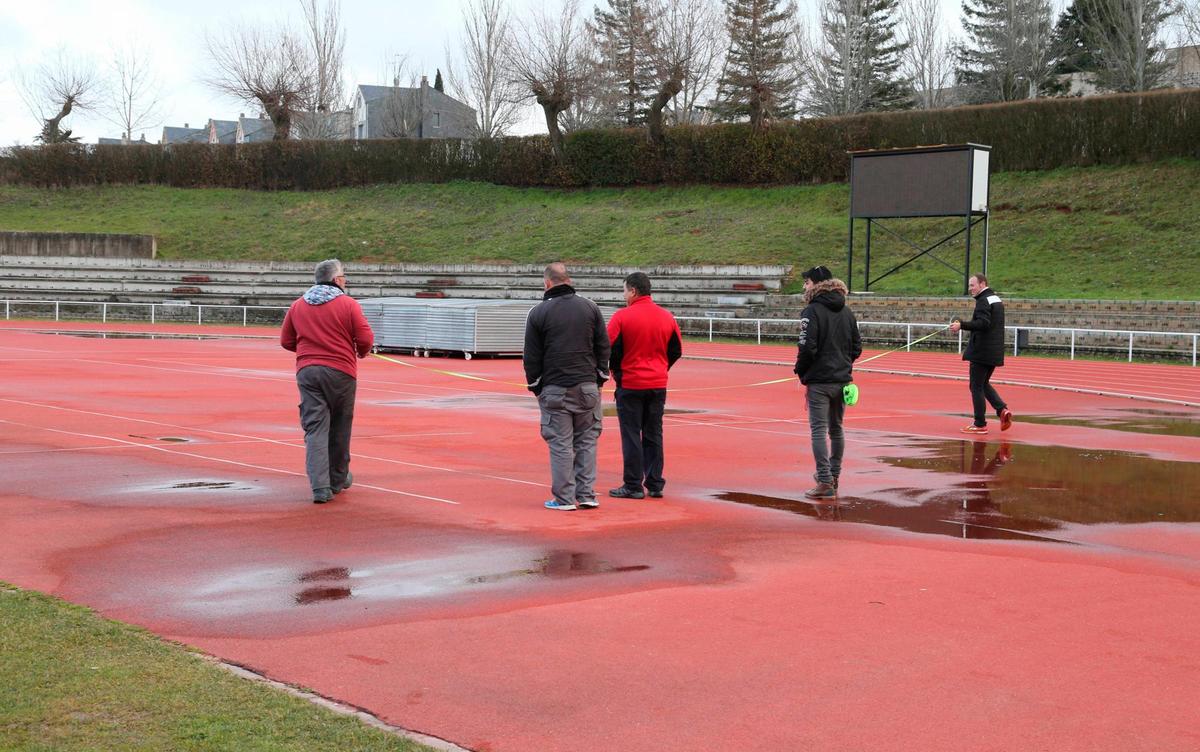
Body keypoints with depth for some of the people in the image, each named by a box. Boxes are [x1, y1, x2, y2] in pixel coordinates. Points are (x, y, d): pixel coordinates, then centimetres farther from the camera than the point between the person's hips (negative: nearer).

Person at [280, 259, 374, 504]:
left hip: (307, 371, 3)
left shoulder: (298, 305, 7)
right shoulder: (348, 304, -6)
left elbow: (286, 341, 12)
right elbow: (365, 339, -9)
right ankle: (338, 479, 28)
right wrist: (361, 352, 13)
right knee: (339, 428, 14)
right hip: (341, 372, -2)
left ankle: (320, 486, -13)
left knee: (315, 429, -1)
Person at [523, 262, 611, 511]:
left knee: (560, 443, 1)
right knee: (587, 440, 10)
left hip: (555, 389, -2)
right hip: (587, 386, 3)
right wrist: (600, 377, 14)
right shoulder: (590, 308, 5)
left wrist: (534, 385, 10)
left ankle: (564, 498, 4)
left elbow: (531, 356, 0)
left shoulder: (538, 313, -3)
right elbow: (603, 347, 7)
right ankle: (586, 495, 9)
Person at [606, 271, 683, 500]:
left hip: (630, 384, -4)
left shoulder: (622, 316, -10)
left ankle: (633, 486, 2)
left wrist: (616, 371, 8)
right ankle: (655, 485, 12)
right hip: (658, 385, 5)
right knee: (653, 435, 11)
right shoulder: (667, 317, 4)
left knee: (631, 435, 1)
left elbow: (610, 348, -9)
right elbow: (676, 350, 10)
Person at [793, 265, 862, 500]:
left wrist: (800, 370, -3)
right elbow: (857, 346, 11)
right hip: (842, 380, 7)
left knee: (819, 430, -5)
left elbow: (807, 347, -18)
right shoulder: (846, 312, 8)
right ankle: (833, 475, 30)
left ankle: (825, 483, -10)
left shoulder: (813, 311, -13)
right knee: (836, 429, 18)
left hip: (819, 381, -7)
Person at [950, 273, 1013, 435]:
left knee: (976, 386, -1)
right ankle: (1002, 410, 1)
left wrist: (962, 325, -27)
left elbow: (983, 323, -26)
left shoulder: (983, 301, -14)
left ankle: (980, 424, 2)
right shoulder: (997, 299, 16)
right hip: (994, 352, 10)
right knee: (984, 384, 19)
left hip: (981, 352, -10)